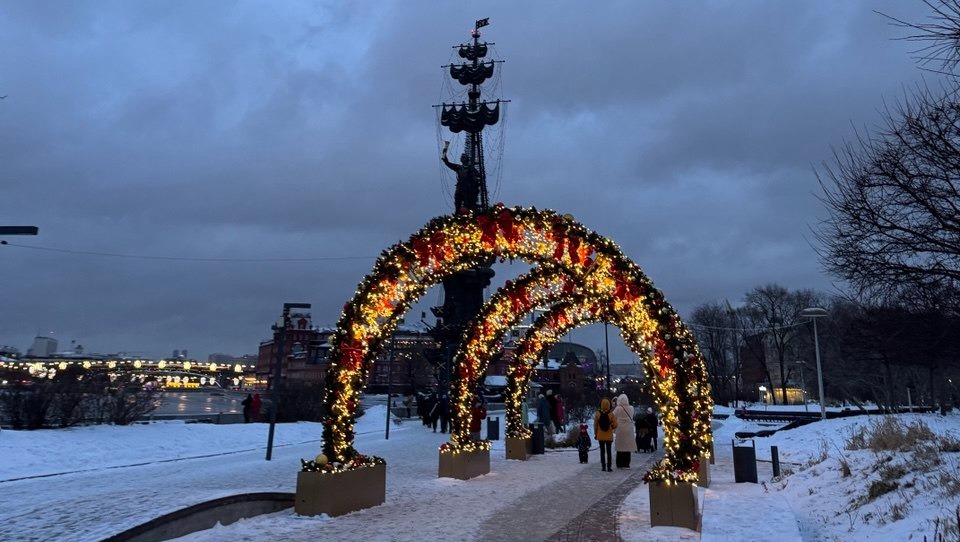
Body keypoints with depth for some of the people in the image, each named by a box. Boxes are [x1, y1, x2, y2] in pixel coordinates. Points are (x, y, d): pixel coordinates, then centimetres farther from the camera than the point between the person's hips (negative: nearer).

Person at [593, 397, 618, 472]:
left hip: (600, 436, 1)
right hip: (609, 436, -1)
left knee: (602, 452, 11)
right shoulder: (611, 415, -13)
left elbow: (595, 425, -4)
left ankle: (603, 467, 12)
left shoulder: (597, 414, -9)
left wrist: (595, 434, 8)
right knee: (609, 452, 7)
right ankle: (609, 467, 5)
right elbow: (615, 425, -10)